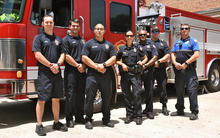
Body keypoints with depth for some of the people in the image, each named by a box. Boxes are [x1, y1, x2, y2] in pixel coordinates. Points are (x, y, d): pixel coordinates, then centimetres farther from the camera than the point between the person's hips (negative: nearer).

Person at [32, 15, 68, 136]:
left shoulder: (58, 39, 17)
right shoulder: (39, 38, 2)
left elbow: (62, 54, 12)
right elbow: (38, 55, -8)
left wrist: (57, 64, -7)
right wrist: (50, 65, -11)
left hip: (57, 73, 5)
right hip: (44, 73, -5)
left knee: (56, 99, 9)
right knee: (42, 99, -3)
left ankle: (56, 123, 20)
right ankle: (39, 125, 5)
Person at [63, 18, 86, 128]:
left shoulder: (82, 41, 19)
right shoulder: (66, 40, 0)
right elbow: (66, 56, -10)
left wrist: (83, 66, -1)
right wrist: (77, 65, -13)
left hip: (82, 71, 6)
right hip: (71, 71, -6)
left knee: (81, 95, 10)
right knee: (70, 95, -4)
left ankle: (79, 117, 20)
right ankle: (69, 119, 5)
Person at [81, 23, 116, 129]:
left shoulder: (109, 45, 14)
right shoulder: (89, 43, 5)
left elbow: (113, 58, 5)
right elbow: (84, 58, -4)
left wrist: (104, 65, -11)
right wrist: (97, 67, -11)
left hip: (106, 75, 3)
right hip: (92, 75, -3)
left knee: (106, 98, 8)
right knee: (90, 98, -2)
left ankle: (106, 119, 20)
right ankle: (88, 120, 9)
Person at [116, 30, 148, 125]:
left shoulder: (137, 48, 8)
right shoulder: (122, 49, 11)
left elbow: (145, 58, 17)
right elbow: (116, 60, 15)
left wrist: (142, 62, -3)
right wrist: (122, 64, -3)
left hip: (136, 74, -2)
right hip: (125, 74, 2)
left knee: (137, 94, -9)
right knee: (126, 95, 5)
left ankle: (138, 115, -1)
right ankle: (129, 115, 16)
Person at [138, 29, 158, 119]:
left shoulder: (151, 45, 11)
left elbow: (155, 57, 1)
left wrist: (145, 66, -10)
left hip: (148, 71, 0)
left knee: (149, 91, 1)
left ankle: (149, 111, 10)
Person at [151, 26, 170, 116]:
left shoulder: (163, 43, 13)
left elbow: (167, 56, 3)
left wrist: (159, 61, -11)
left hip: (161, 70, 1)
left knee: (162, 88, 1)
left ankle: (164, 107, 11)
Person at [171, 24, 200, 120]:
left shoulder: (193, 41, 3)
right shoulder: (177, 42, 18)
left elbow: (196, 54, -8)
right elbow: (173, 54, 14)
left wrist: (186, 63, -14)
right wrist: (175, 63, -5)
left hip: (189, 69, -5)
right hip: (178, 69, 5)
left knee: (192, 90, -8)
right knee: (179, 91, 10)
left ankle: (194, 112, -2)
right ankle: (180, 110, 21)